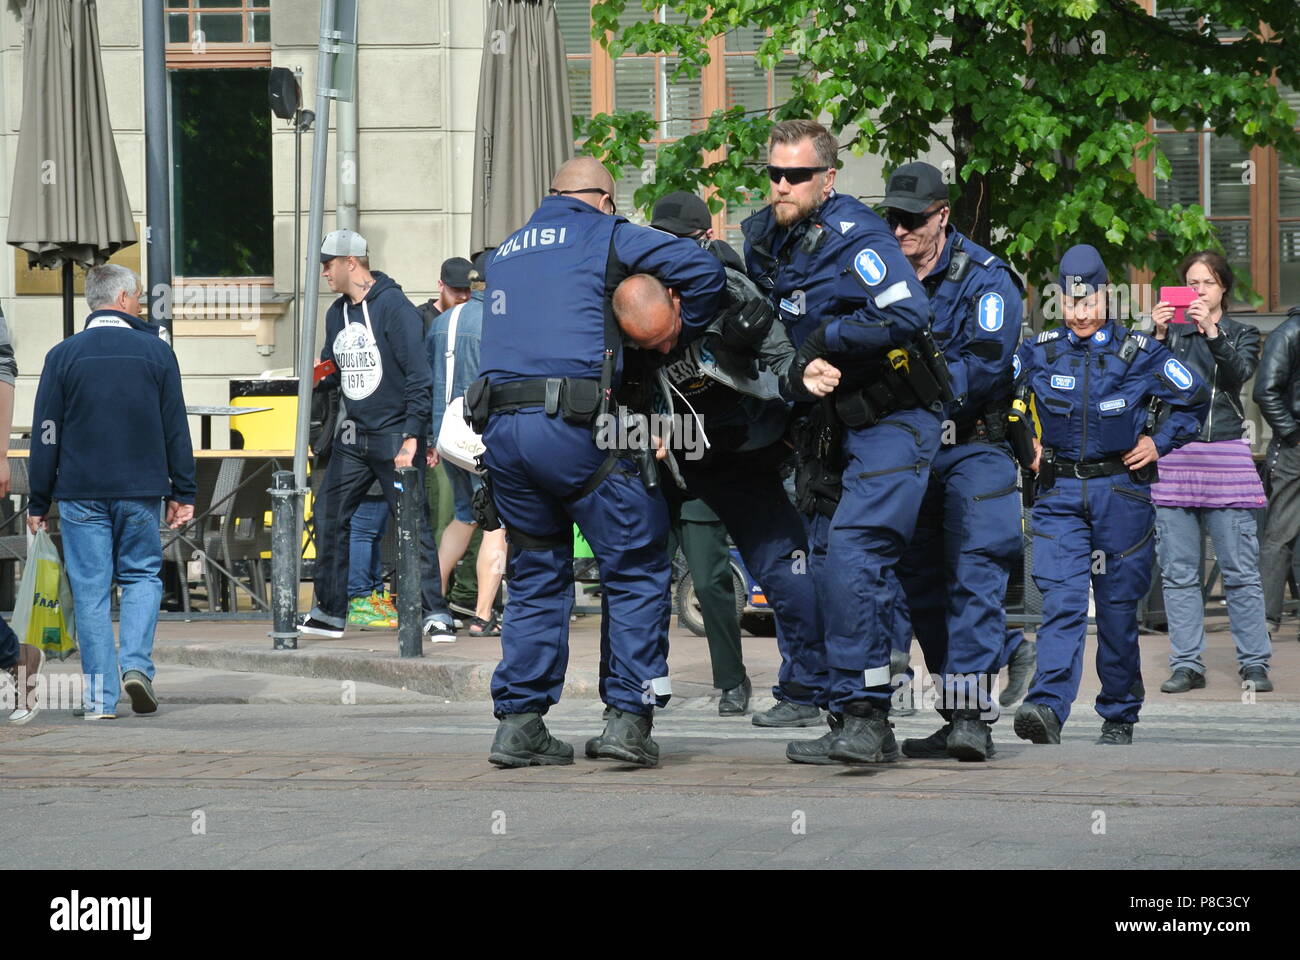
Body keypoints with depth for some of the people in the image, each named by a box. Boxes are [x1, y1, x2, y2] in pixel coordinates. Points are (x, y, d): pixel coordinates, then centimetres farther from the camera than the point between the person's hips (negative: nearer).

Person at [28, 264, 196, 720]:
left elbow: (47, 435, 0)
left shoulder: (64, 356, 0)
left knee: (90, 589, 3)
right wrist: (183, 493, 10)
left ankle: (100, 696, 0)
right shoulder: (156, 352, 1)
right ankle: (136, 663, -7)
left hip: (81, 494, 0)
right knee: (142, 577, 14)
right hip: (141, 492, 0)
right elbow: (176, 429, 3)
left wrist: (39, 502, 6)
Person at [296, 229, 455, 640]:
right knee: (329, 518, 4)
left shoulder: (393, 307, -11)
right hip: (353, 437, 8)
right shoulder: (337, 313, 13)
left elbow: (419, 375, -14)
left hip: (395, 436, -8)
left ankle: (435, 611, -3)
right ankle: (329, 610, 12)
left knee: (413, 524, -7)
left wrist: (411, 437, -18)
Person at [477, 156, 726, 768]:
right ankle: (628, 717, -4)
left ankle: (519, 723, 9)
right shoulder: (605, 235, 7)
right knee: (636, 568, 3)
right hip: (574, 424, -6)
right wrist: (678, 338, 13)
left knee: (535, 575, 15)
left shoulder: (506, 251, 25)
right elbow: (701, 269, -2)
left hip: (500, 428, 6)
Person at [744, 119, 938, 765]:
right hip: (834, 429, 9)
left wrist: (825, 339, -19)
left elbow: (907, 315, -28)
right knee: (826, 568, 7)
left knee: (850, 560, -20)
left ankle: (865, 719, -19)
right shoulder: (765, 238, 8)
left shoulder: (855, 237, -17)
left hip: (892, 425, -9)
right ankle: (847, 717, 13)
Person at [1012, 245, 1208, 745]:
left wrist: (1159, 442, 4)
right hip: (1058, 494, 0)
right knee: (1062, 604, -15)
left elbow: (1194, 398, 12)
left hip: (1121, 492, 0)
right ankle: (1047, 709, -29)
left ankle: (1118, 718, 18)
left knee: (1118, 609, 6)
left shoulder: (1140, 355, 0)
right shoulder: (1038, 353, 3)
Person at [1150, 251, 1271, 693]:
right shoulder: (1173, 332, 15)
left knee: (1240, 570, -5)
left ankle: (1254, 663, 0)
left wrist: (1212, 333, -22)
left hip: (1225, 453, -1)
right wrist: (1158, 337, -13)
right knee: (1178, 573, 0)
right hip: (1174, 454, 2)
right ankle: (1187, 665, 5)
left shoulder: (1242, 334, 12)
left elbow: (1240, 371, -8)